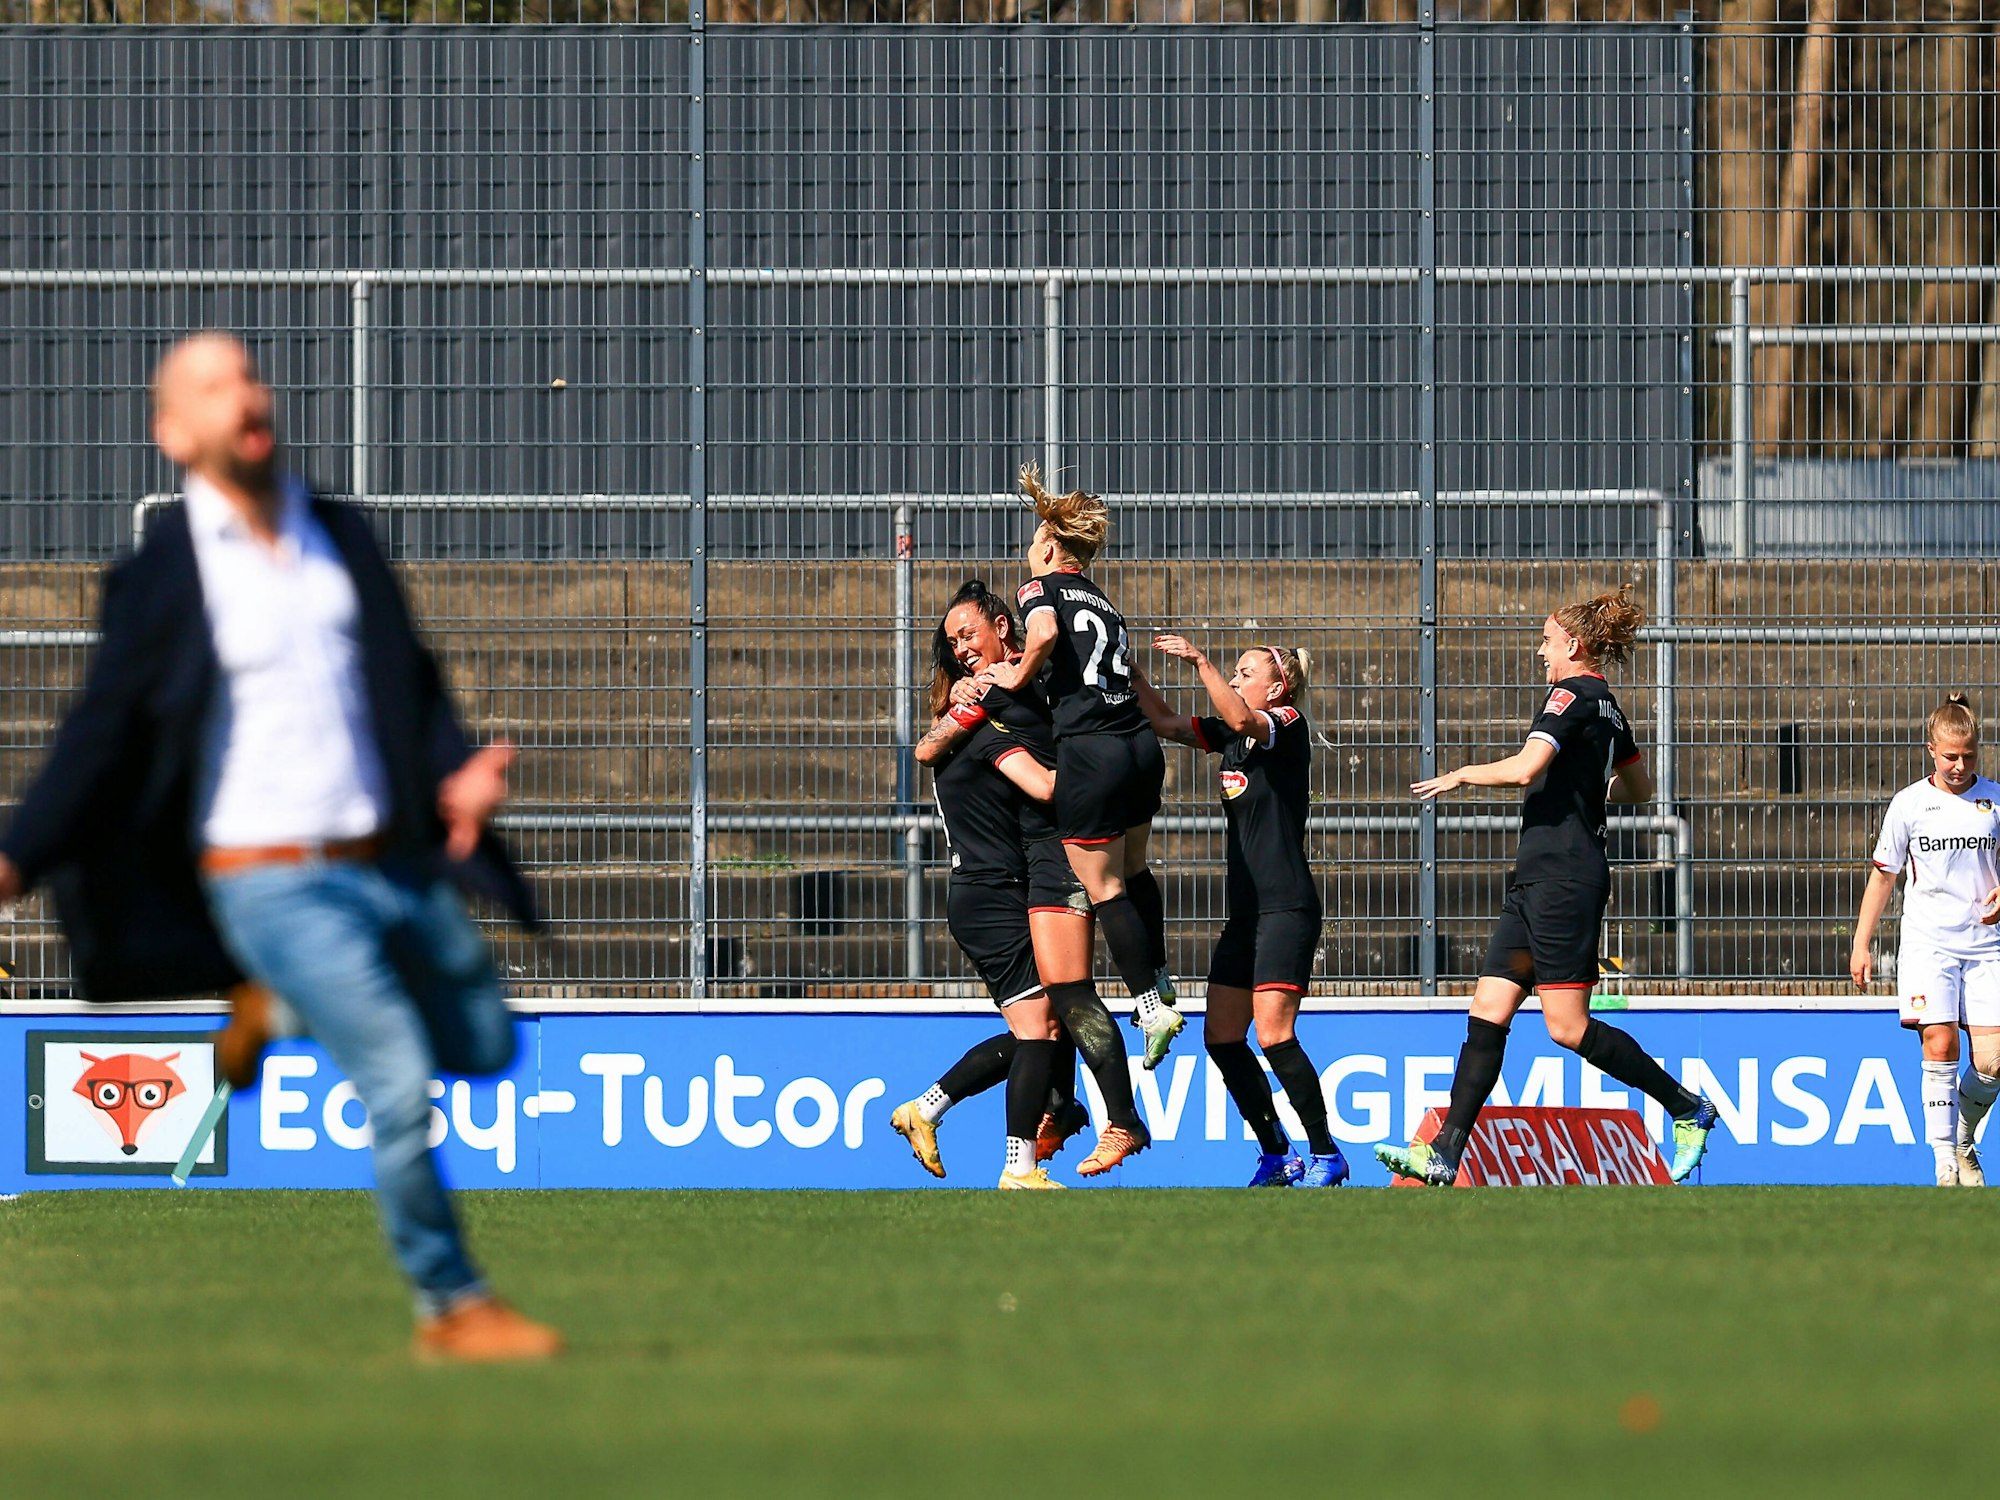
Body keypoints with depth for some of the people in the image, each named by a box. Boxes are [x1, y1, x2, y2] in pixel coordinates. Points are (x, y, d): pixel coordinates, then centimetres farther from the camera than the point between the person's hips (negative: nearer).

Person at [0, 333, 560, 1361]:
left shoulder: (343, 538, 9)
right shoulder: (162, 576, -6)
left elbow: (411, 687, 11)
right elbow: (102, 735, -4)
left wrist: (454, 774, -9)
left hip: (394, 861, 6)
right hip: (274, 883, -6)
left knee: (485, 1046, 15)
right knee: (401, 1084, -11)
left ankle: (276, 1009, 30)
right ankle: (450, 1307, 5)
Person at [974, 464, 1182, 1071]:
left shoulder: (1041, 588, 0)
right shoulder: (1103, 601, 21)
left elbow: (1044, 634, -22)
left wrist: (1018, 675, -7)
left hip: (1090, 754, -7)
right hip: (1140, 747, 7)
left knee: (1105, 889, 0)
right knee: (1133, 871, 24)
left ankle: (1151, 1006, -1)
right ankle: (1161, 989, 33)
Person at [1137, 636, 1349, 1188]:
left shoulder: (1289, 726, -8)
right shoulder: (1230, 736, 14)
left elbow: (1241, 719, -28)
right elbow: (1167, 724, 16)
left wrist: (1199, 661, -31)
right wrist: (1132, 674, 5)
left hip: (1287, 908, -9)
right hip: (1245, 909, 9)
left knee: (1273, 1035, -17)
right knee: (1221, 1037, 5)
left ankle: (1326, 1155, -8)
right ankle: (1278, 1157, 13)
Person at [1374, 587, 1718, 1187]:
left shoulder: (1572, 694, -10)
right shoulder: (1608, 709, 17)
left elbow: (1525, 767, -23)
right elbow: (1639, 788, 30)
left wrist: (1465, 774, -7)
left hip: (1561, 879, -10)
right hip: (1538, 884, 10)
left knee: (1567, 1024, -10)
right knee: (1488, 1010, 4)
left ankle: (1688, 1108, -1)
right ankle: (1444, 1157, 0)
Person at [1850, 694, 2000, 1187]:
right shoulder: (1909, 804, 3)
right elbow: (1884, 875, 11)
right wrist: (1861, 943, 9)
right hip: (1927, 943, -1)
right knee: (1940, 1045, -17)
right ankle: (1945, 1163, -15)